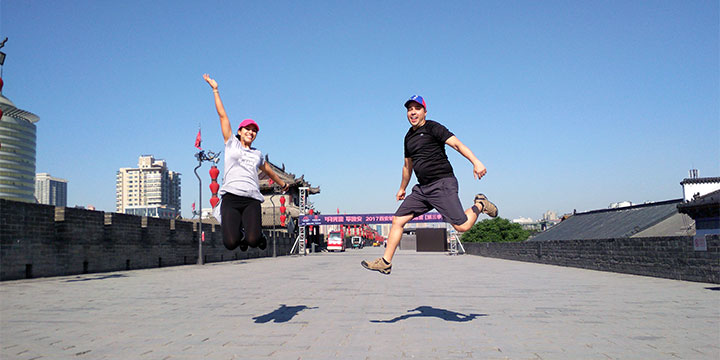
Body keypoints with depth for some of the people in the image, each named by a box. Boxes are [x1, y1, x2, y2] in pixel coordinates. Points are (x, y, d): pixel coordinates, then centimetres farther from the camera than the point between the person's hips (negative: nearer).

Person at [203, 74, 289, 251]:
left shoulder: (257, 154, 23)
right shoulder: (231, 144, 15)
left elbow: (267, 169, 42)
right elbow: (222, 115, 15)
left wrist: (282, 183, 57)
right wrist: (215, 90, 16)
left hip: (252, 200, 2)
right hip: (231, 197, -2)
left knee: (253, 240, -22)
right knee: (231, 243, -18)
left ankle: (257, 234, 16)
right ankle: (240, 234, 19)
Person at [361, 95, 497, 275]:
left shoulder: (433, 128, -3)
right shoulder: (409, 137, 18)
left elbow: (457, 144, -16)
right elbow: (408, 165, 30)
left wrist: (476, 162, -31)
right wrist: (402, 189, 38)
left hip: (443, 183, -7)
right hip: (422, 188, 7)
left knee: (462, 226, -12)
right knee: (398, 220, -1)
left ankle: (479, 206, 18)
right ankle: (385, 262, 6)